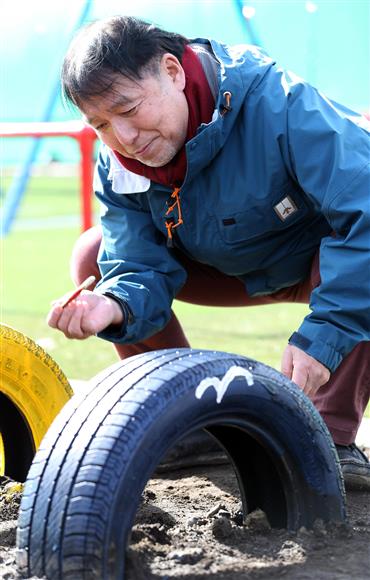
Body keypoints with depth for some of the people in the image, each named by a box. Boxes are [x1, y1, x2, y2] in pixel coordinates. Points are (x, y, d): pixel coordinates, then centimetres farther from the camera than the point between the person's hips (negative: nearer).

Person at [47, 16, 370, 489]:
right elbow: (142, 271, -16)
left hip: (326, 259, -5)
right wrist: (114, 306, -43)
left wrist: (322, 335, -46)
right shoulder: (118, 170, -17)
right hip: (234, 269, 5)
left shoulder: (276, 105, -36)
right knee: (94, 255, -11)